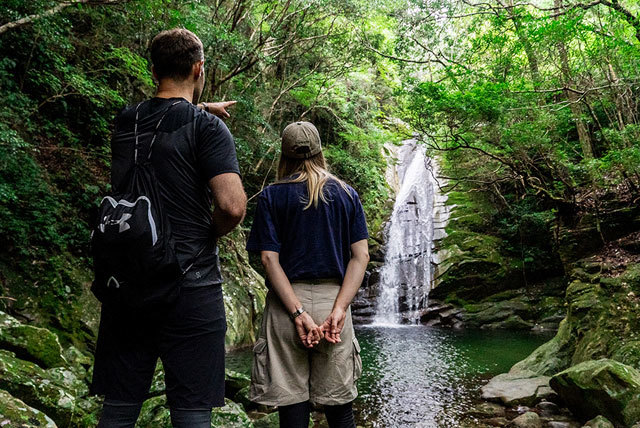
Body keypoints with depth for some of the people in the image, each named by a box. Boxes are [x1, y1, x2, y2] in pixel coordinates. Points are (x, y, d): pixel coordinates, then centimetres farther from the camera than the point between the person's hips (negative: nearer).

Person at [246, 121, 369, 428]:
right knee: (339, 403, 10)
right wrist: (339, 309, -8)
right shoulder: (346, 194, 8)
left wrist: (298, 312, -12)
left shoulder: (272, 196, 2)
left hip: (287, 301, -2)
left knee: (291, 402, 4)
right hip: (333, 298, 2)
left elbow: (269, 258, -9)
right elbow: (361, 255, -1)